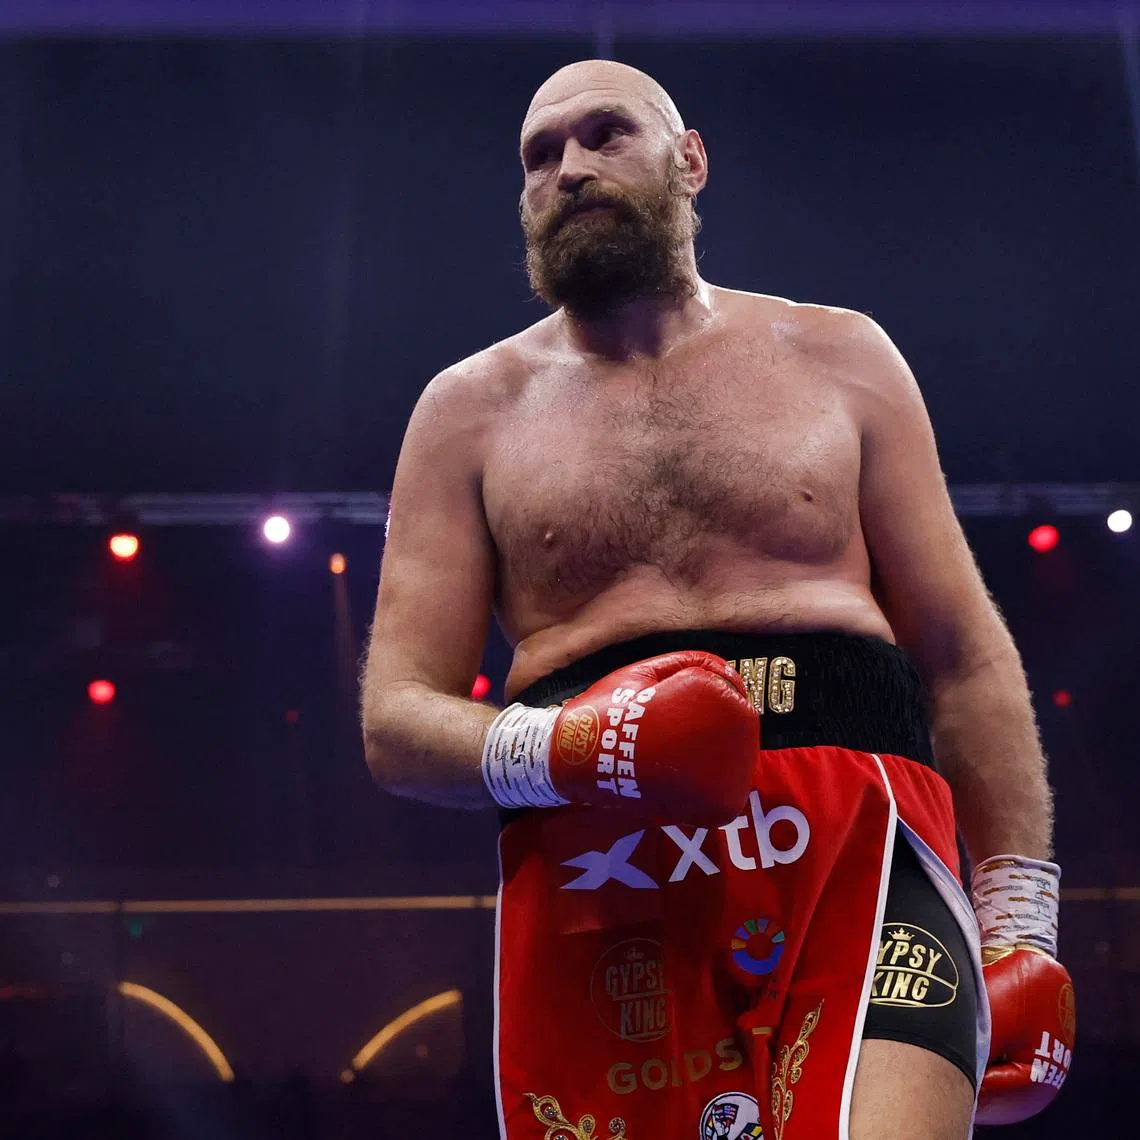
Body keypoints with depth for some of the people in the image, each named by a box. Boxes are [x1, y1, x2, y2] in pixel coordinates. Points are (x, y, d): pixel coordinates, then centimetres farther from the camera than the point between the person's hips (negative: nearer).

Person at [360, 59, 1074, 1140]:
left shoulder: (837, 356, 17)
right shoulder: (470, 410, 15)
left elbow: (963, 657, 16)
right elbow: (396, 722, 8)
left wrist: (1019, 917, 7)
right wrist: (553, 750, -14)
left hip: (863, 846, 0)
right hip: (599, 884, 1)